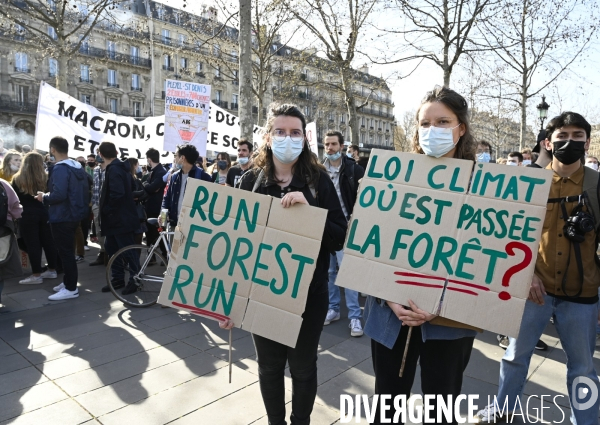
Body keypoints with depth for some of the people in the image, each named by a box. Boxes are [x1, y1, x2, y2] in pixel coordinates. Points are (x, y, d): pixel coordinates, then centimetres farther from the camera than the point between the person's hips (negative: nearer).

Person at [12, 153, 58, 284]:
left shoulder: (17, 179, -3)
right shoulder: (45, 178, 0)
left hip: (27, 215, -3)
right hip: (44, 213, 3)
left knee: (32, 245, -1)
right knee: (48, 242, 10)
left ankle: (36, 275, 2)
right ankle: (52, 270, 19)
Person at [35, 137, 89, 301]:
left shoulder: (60, 169, -19)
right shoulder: (78, 167, 10)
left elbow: (59, 195, -28)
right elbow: (83, 191, 15)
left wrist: (44, 197, -10)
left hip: (62, 217, -9)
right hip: (74, 214, 9)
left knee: (64, 251, -2)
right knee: (67, 250, 19)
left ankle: (71, 288, 5)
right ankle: (68, 281, 30)